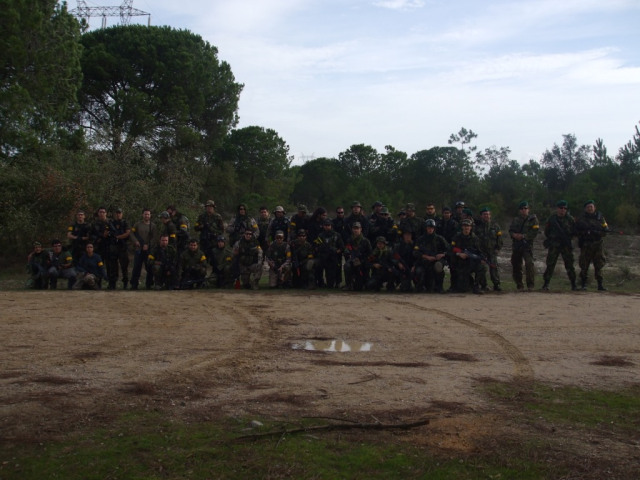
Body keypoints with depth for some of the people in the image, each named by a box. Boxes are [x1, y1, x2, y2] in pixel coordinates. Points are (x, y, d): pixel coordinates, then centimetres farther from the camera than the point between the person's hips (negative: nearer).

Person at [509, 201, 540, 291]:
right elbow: (510, 230, 16)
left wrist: (523, 236, -16)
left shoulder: (532, 219, 2)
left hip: (527, 244, -5)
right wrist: (514, 235, -7)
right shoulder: (516, 220, 16)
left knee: (529, 263, -20)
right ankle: (519, 285, 18)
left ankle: (530, 284, -13)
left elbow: (535, 231, -8)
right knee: (516, 265, 6)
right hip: (516, 245, 5)